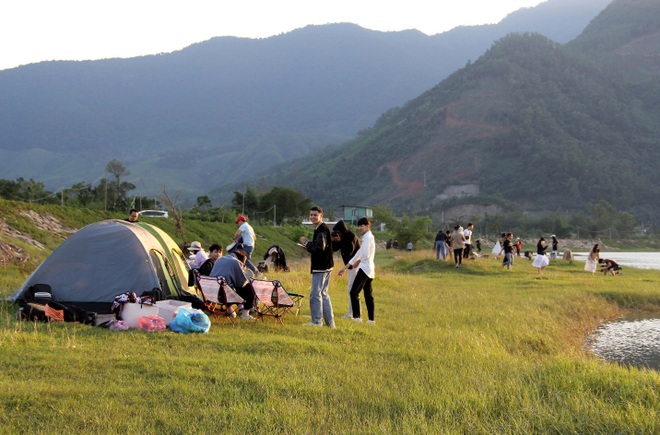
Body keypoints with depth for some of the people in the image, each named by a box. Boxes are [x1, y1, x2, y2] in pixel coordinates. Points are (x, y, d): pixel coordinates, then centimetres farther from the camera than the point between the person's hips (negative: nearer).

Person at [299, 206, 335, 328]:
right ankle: (330, 322, 18)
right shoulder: (322, 228, 17)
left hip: (321, 267, -11)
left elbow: (320, 248, -24)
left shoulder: (321, 230, -15)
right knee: (323, 294, 15)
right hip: (326, 266, 11)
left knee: (315, 294, -6)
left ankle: (316, 321, -2)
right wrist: (308, 247, 10)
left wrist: (307, 243, -12)